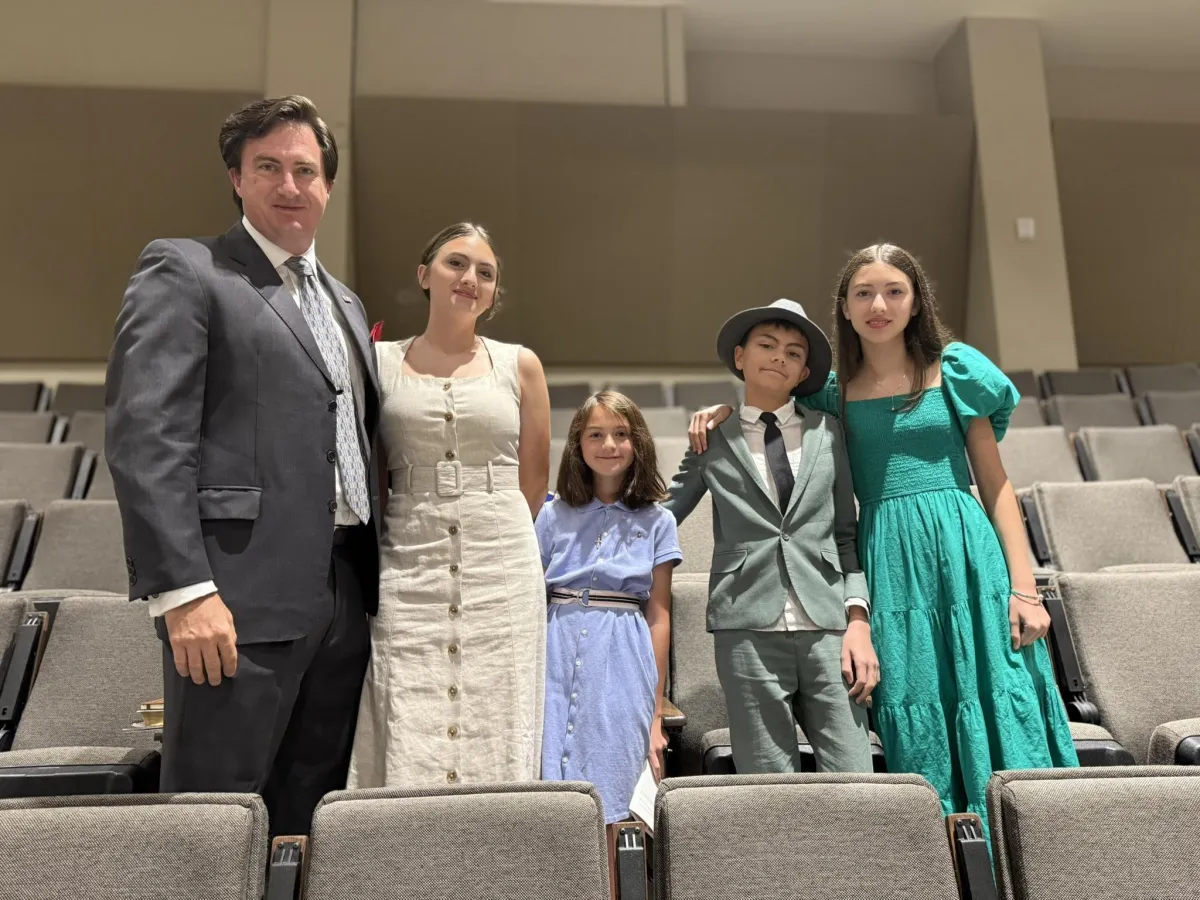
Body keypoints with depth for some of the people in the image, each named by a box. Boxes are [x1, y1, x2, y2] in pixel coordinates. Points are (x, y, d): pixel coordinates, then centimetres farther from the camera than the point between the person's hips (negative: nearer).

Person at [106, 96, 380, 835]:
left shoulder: (347, 303, 20)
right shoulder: (184, 271, -1)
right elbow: (144, 438, -12)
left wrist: (372, 578, 14)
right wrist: (184, 591, -18)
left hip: (345, 594, 7)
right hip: (242, 596, -6)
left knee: (311, 819, 15)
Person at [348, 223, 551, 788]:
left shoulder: (519, 365, 8)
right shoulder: (380, 361, 8)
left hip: (502, 572, 1)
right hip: (408, 575, 0)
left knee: (497, 741, 3)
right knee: (407, 746, -1)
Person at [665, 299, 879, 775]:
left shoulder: (828, 432, 14)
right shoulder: (714, 442, 10)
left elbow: (847, 531, 12)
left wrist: (858, 617, 3)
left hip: (829, 628, 2)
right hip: (749, 632, -1)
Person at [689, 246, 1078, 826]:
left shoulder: (954, 370, 5)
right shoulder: (834, 392, 9)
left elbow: (996, 484, 5)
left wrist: (1024, 586, -2)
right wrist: (725, 408, 4)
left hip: (964, 550, -1)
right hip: (887, 561, 1)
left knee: (991, 708, 0)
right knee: (916, 726, 4)